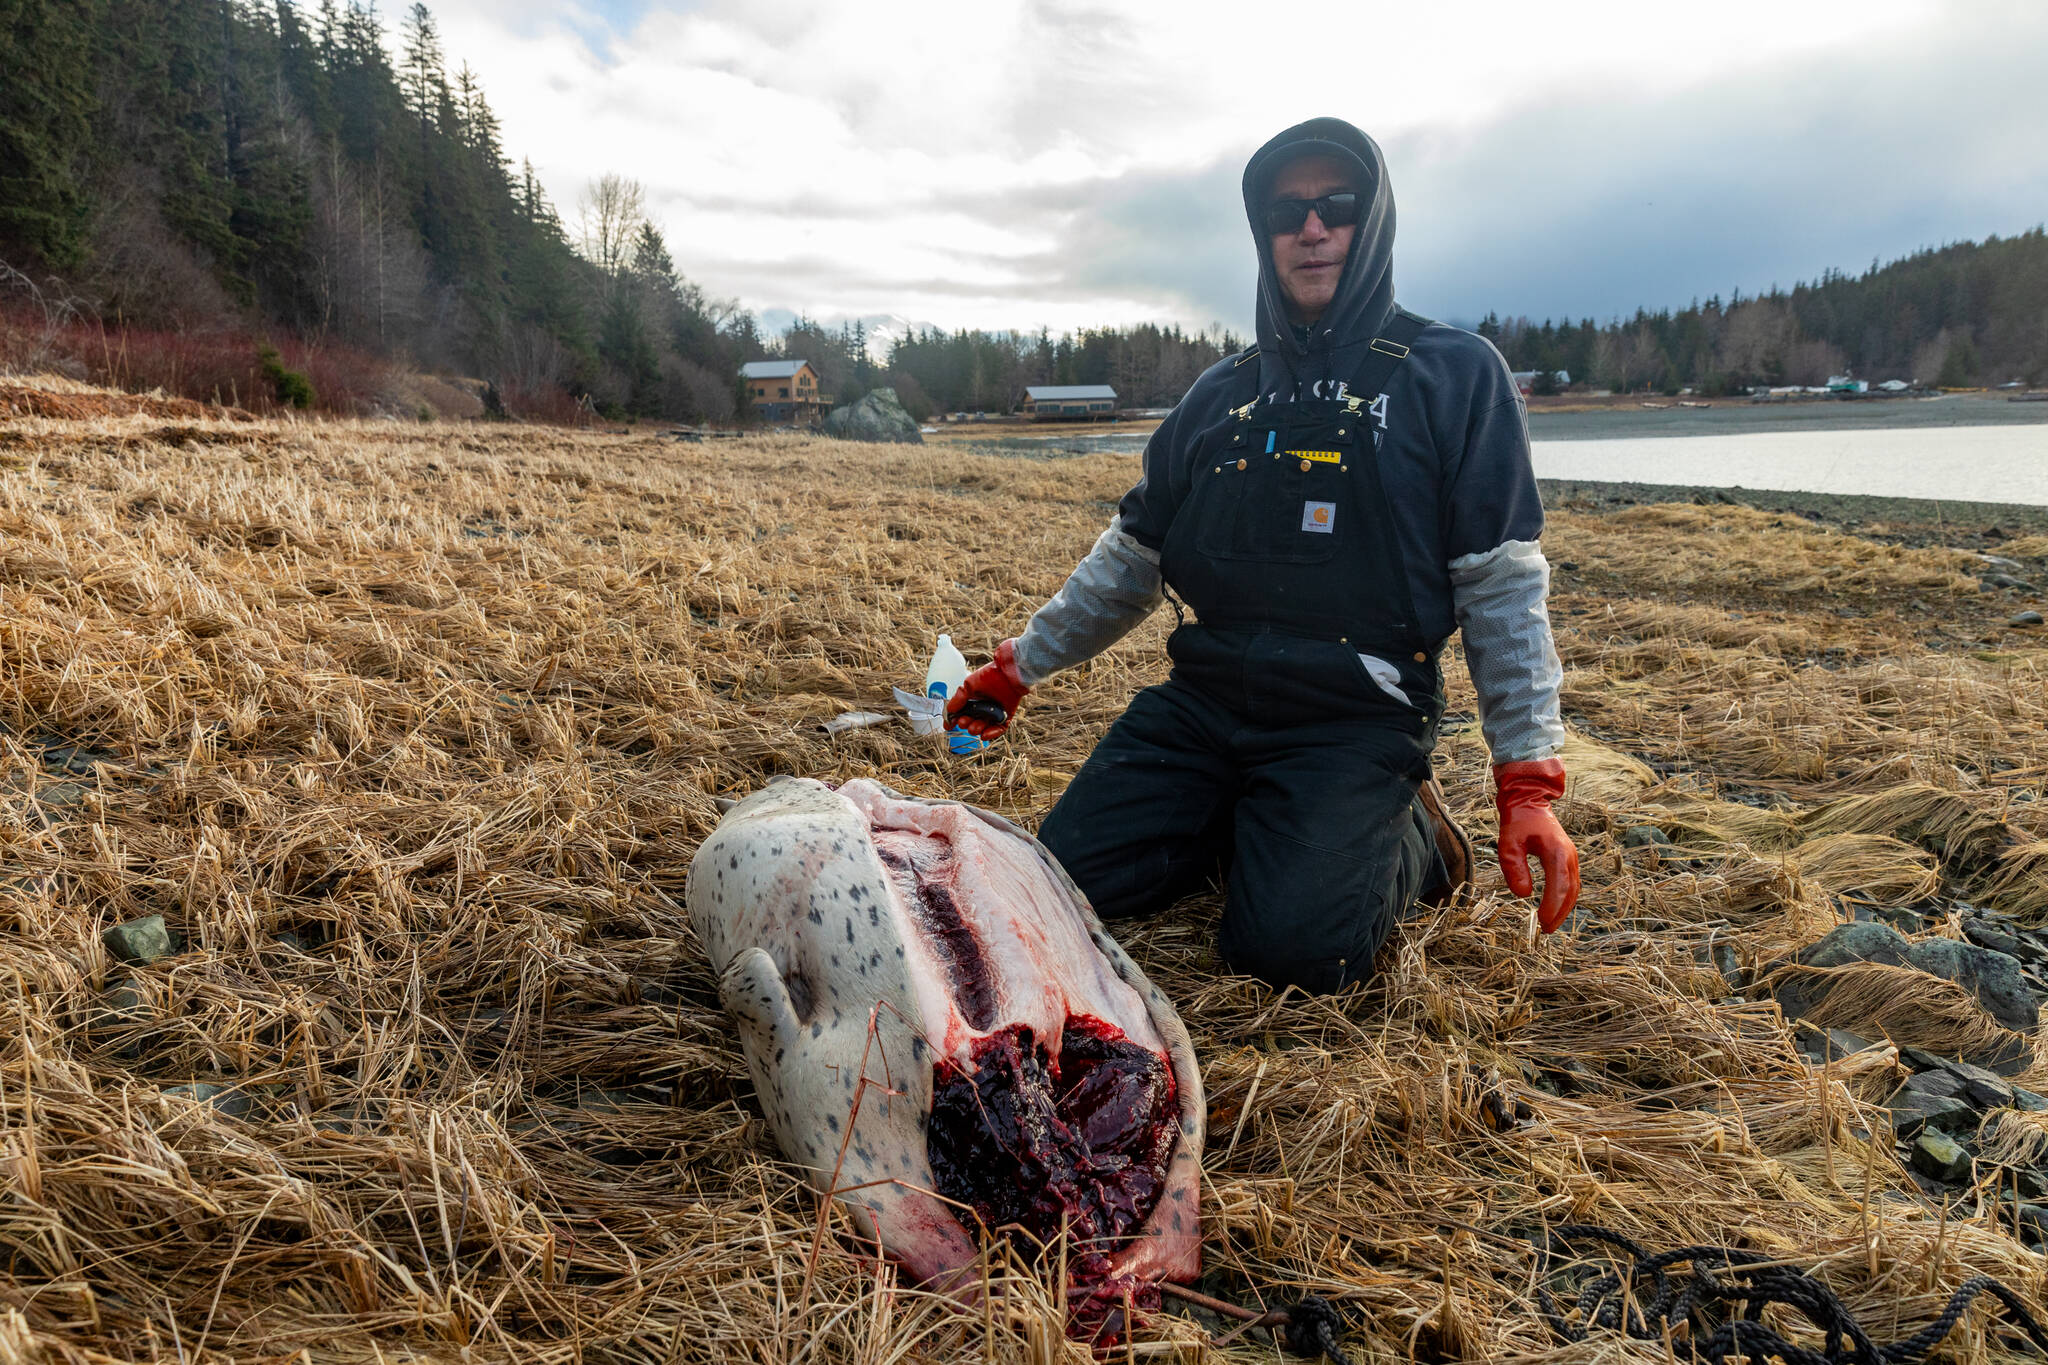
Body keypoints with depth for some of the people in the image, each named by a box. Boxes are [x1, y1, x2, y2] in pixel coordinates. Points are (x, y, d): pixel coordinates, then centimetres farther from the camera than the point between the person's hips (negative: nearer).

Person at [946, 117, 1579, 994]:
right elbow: (1131, 558, 20)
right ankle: (1246, 826, 15)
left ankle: (1405, 833, 8)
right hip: (1203, 701, 4)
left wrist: (1529, 782, -10)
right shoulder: (1223, 395, 14)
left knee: (1290, 945, -24)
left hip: (1357, 717, -4)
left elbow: (1504, 588, -3)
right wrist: (1020, 665, 19)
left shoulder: (1454, 377, 1)